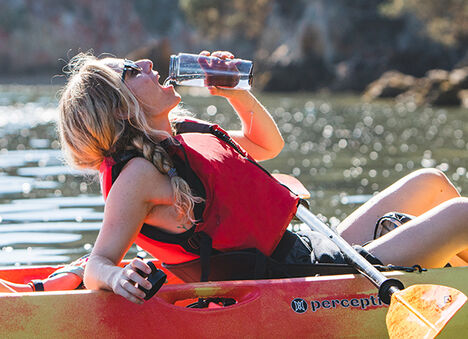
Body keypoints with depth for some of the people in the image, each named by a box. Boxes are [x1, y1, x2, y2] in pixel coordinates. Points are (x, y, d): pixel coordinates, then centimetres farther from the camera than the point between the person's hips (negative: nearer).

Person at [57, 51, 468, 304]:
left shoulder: (185, 135, 12)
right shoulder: (139, 174, -16)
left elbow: (268, 144, 26)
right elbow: (97, 265, -24)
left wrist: (236, 92, 9)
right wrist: (116, 276, -48)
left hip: (318, 250, 10)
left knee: (430, 184, 21)